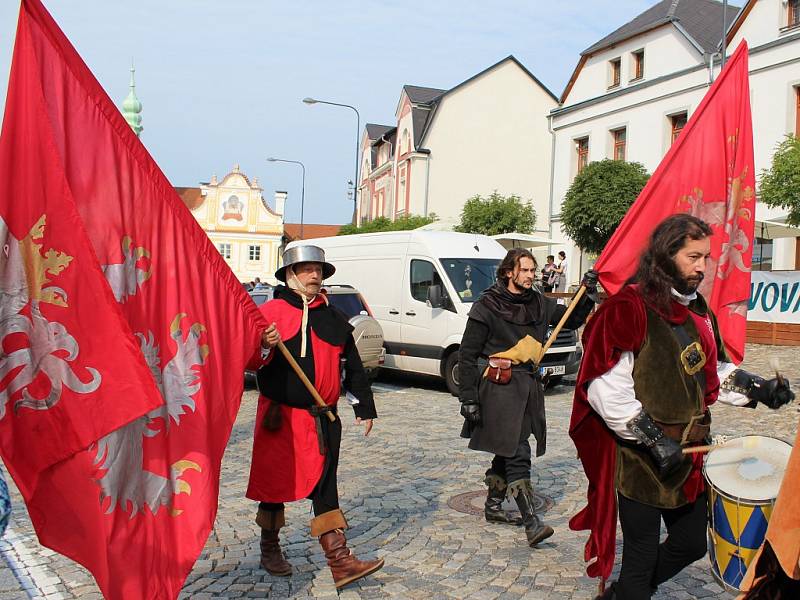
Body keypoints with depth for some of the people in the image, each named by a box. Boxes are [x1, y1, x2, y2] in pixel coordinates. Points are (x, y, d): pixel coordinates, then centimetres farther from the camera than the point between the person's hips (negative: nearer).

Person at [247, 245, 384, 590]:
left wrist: (364, 408, 14)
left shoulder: (334, 318, 11)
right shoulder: (270, 312, -3)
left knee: (324, 487, 3)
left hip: (323, 418, 3)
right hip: (281, 417, -3)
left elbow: (353, 367, 15)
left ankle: (340, 561, 3)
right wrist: (265, 347, -27)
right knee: (275, 480, 11)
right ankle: (269, 549, 31)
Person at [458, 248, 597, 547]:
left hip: (528, 385, 7)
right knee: (517, 452, -11)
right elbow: (467, 354, -6)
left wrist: (587, 295, 3)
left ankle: (493, 505, 32)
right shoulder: (487, 306, -7)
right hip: (499, 386, -7)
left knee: (508, 448, 16)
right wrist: (468, 397, -11)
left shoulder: (539, 304, 10)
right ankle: (531, 522, -11)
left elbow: (573, 319, 22)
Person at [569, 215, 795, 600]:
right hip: (640, 459, -8)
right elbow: (606, 389, -22)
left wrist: (757, 388, 2)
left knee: (692, 544, 19)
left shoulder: (698, 309, 9)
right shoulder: (629, 308, -17)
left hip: (689, 453, 8)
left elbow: (714, 370, 19)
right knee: (642, 558, 5)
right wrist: (654, 441, -22)